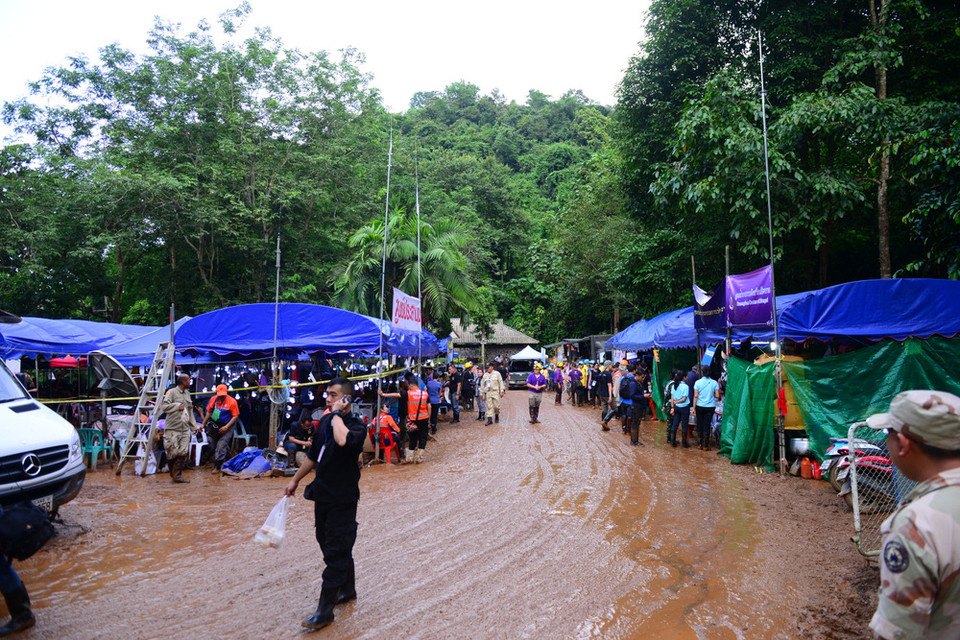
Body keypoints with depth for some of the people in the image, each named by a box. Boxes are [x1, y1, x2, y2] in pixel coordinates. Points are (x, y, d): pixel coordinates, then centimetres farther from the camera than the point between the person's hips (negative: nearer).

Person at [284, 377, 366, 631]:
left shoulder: (356, 426, -17)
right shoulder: (325, 422, 5)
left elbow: (343, 440, -42)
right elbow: (313, 455, 16)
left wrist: (337, 413, -28)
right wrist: (295, 480, 20)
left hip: (343, 498, -8)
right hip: (323, 494, 8)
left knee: (335, 551, -2)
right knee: (328, 542, 20)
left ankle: (325, 610, 8)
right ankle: (348, 590, 38)